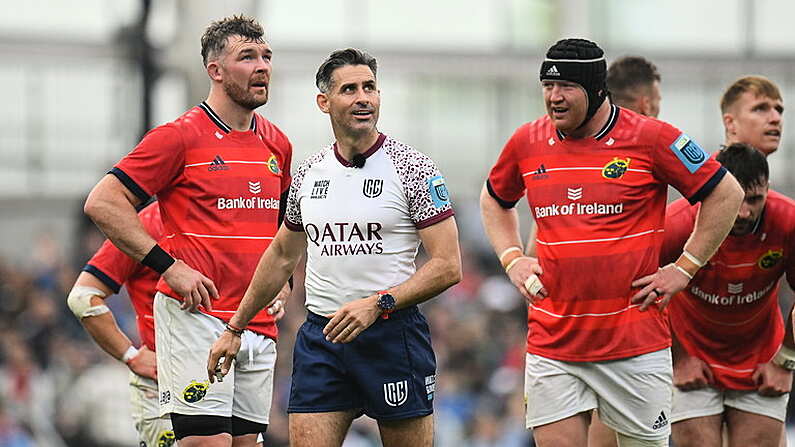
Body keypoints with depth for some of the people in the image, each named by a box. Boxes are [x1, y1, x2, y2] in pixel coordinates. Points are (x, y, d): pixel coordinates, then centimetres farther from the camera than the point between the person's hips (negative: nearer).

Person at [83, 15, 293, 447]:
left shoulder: (276, 143, 14)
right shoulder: (180, 136, -7)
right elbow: (102, 203, -9)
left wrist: (283, 277, 15)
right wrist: (170, 266, -14)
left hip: (260, 326, 7)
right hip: (196, 317, -7)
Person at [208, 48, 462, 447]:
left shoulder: (413, 168, -4)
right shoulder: (308, 174, 10)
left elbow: (448, 266, -8)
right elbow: (281, 256, 24)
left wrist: (378, 304, -19)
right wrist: (235, 328, 24)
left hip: (392, 335, -3)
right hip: (320, 336, 4)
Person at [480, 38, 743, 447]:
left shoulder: (651, 138, -6)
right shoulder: (527, 142, 7)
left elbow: (726, 194, 0)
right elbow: (494, 199, 28)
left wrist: (683, 269, -2)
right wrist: (511, 258, 12)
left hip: (636, 343, -3)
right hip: (551, 346, 3)